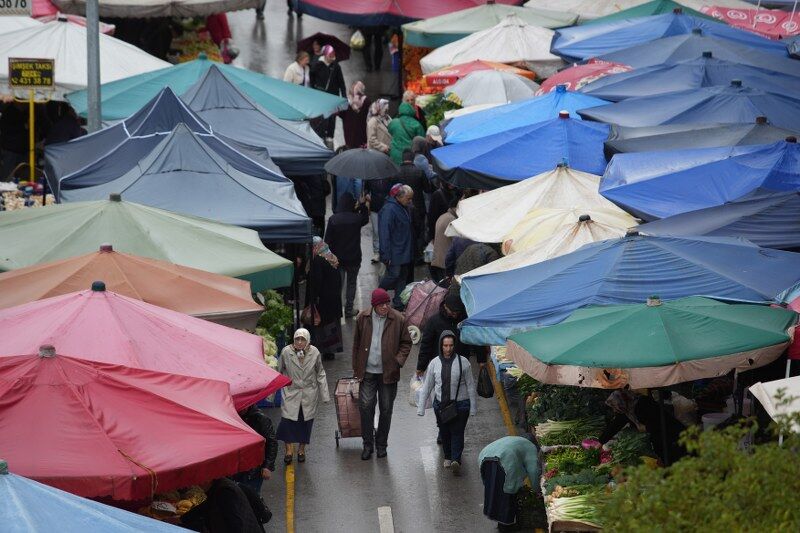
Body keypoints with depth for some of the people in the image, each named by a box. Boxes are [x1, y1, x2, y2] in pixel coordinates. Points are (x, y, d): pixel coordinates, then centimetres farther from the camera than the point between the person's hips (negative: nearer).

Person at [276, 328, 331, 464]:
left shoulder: (314, 353, -7)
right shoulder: (286, 352, -11)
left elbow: (320, 374, 5)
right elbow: (278, 372, 3)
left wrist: (324, 395, 5)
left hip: (309, 394, 1)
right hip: (291, 392, -1)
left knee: (306, 421, 6)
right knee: (288, 419, -12)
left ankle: (302, 449, 24)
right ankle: (289, 449, 3)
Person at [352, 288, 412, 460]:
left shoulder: (398, 319, -6)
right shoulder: (363, 318, -1)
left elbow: (406, 343, 5)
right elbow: (356, 344, 8)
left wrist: (398, 360, -10)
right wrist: (357, 369, 7)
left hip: (388, 373, 0)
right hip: (367, 373, 0)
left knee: (386, 409, 8)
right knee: (365, 407, -4)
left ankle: (381, 444, 23)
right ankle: (368, 444, 9)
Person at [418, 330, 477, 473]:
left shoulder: (463, 362, -5)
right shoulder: (435, 363, 1)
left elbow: (470, 386, 0)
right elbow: (427, 386, 7)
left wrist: (473, 407, 0)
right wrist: (421, 407, 7)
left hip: (460, 404, -3)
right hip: (441, 404, 3)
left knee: (457, 432, -9)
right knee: (445, 432, 12)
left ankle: (456, 460, -18)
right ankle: (448, 457, 30)